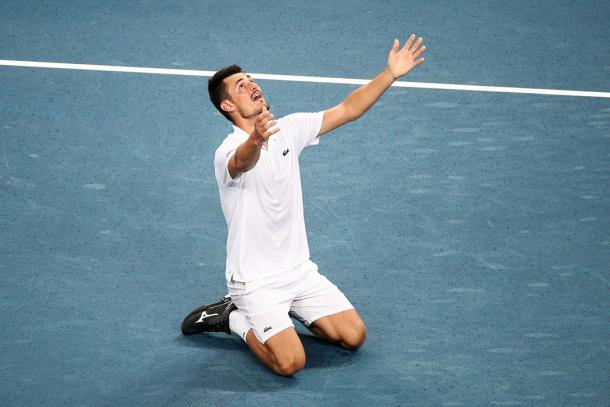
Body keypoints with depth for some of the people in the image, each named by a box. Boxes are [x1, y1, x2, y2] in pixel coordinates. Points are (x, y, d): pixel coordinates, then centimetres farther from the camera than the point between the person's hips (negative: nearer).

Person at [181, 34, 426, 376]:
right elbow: (244, 161, -46)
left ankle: (286, 310, 22)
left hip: (300, 269, 7)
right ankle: (234, 319, 7)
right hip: (255, 280, -7)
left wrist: (390, 74, -7)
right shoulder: (229, 153, -21)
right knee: (290, 362, -20)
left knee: (354, 336, 0)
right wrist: (256, 139, -69)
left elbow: (347, 110, 3)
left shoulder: (288, 129, 2)